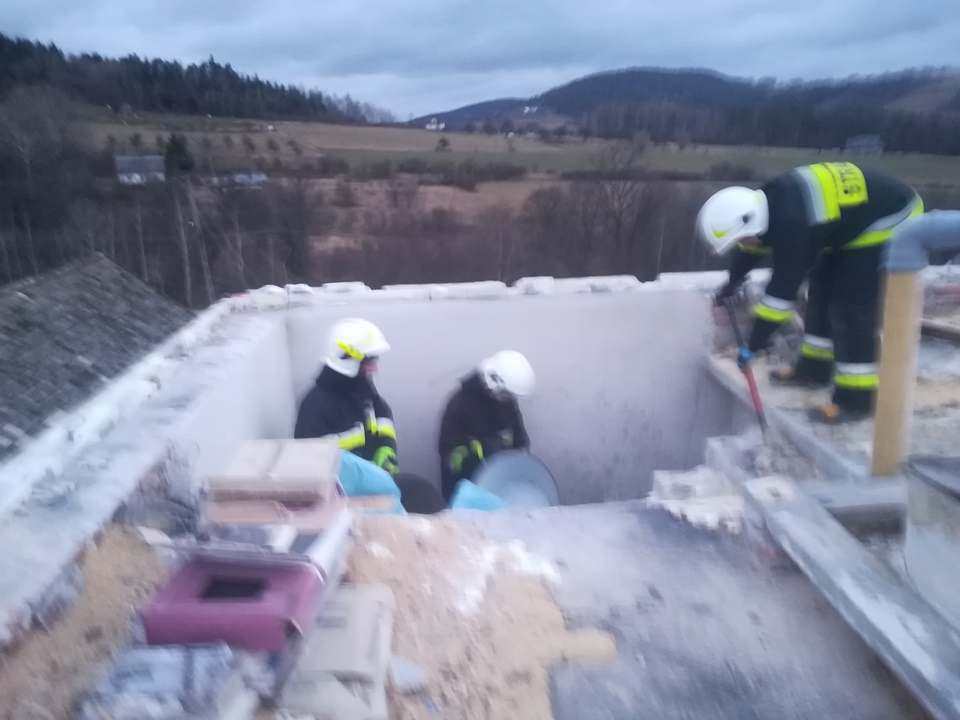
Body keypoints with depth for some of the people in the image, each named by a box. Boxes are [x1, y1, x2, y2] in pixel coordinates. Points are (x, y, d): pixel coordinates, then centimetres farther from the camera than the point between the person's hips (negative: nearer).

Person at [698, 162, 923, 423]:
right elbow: (755, 240, 13)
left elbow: (783, 288, -31)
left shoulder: (791, 225, -35)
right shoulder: (772, 200, -8)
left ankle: (854, 398, -3)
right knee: (822, 288, 14)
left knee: (851, 306, -12)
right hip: (856, 219, 10)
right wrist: (732, 282, 27)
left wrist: (754, 344, -23)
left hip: (891, 220, -10)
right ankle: (813, 368, 26)